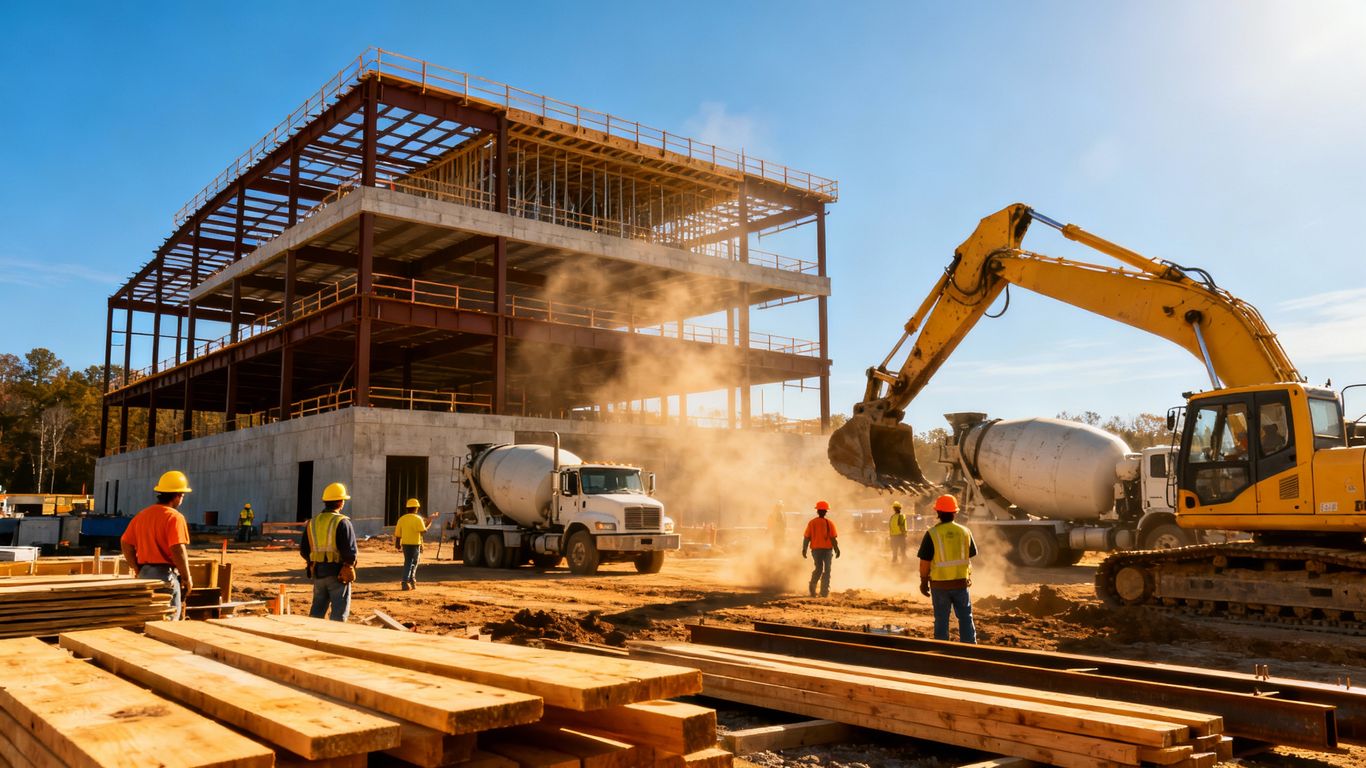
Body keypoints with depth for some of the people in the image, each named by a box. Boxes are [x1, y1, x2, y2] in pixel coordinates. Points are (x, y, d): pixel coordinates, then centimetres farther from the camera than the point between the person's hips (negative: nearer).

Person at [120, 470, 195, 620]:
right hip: (165, 573, -8)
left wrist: (138, 570, 14)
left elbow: (125, 543, 11)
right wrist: (187, 578, -12)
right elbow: (178, 550, -21)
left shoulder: (141, 515, 10)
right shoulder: (174, 517, -13)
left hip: (144, 573, 8)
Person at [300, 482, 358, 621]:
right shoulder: (342, 522, -13)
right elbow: (350, 551, -18)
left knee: (317, 609, 18)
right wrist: (350, 564, 0)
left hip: (318, 573, 6)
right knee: (339, 611, 4)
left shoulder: (312, 522, 6)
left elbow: (303, 549, 10)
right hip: (338, 573, -6)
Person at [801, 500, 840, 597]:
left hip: (816, 549, 2)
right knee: (827, 570, 9)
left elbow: (806, 537, -3)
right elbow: (834, 538, -8)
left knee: (818, 569, 19)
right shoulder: (829, 523, -7)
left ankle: (812, 585, 2)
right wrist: (837, 549, 1)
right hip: (827, 549, -2)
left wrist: (804, 549, 5)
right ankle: (824, 591, 6)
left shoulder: (811, 523, -4)